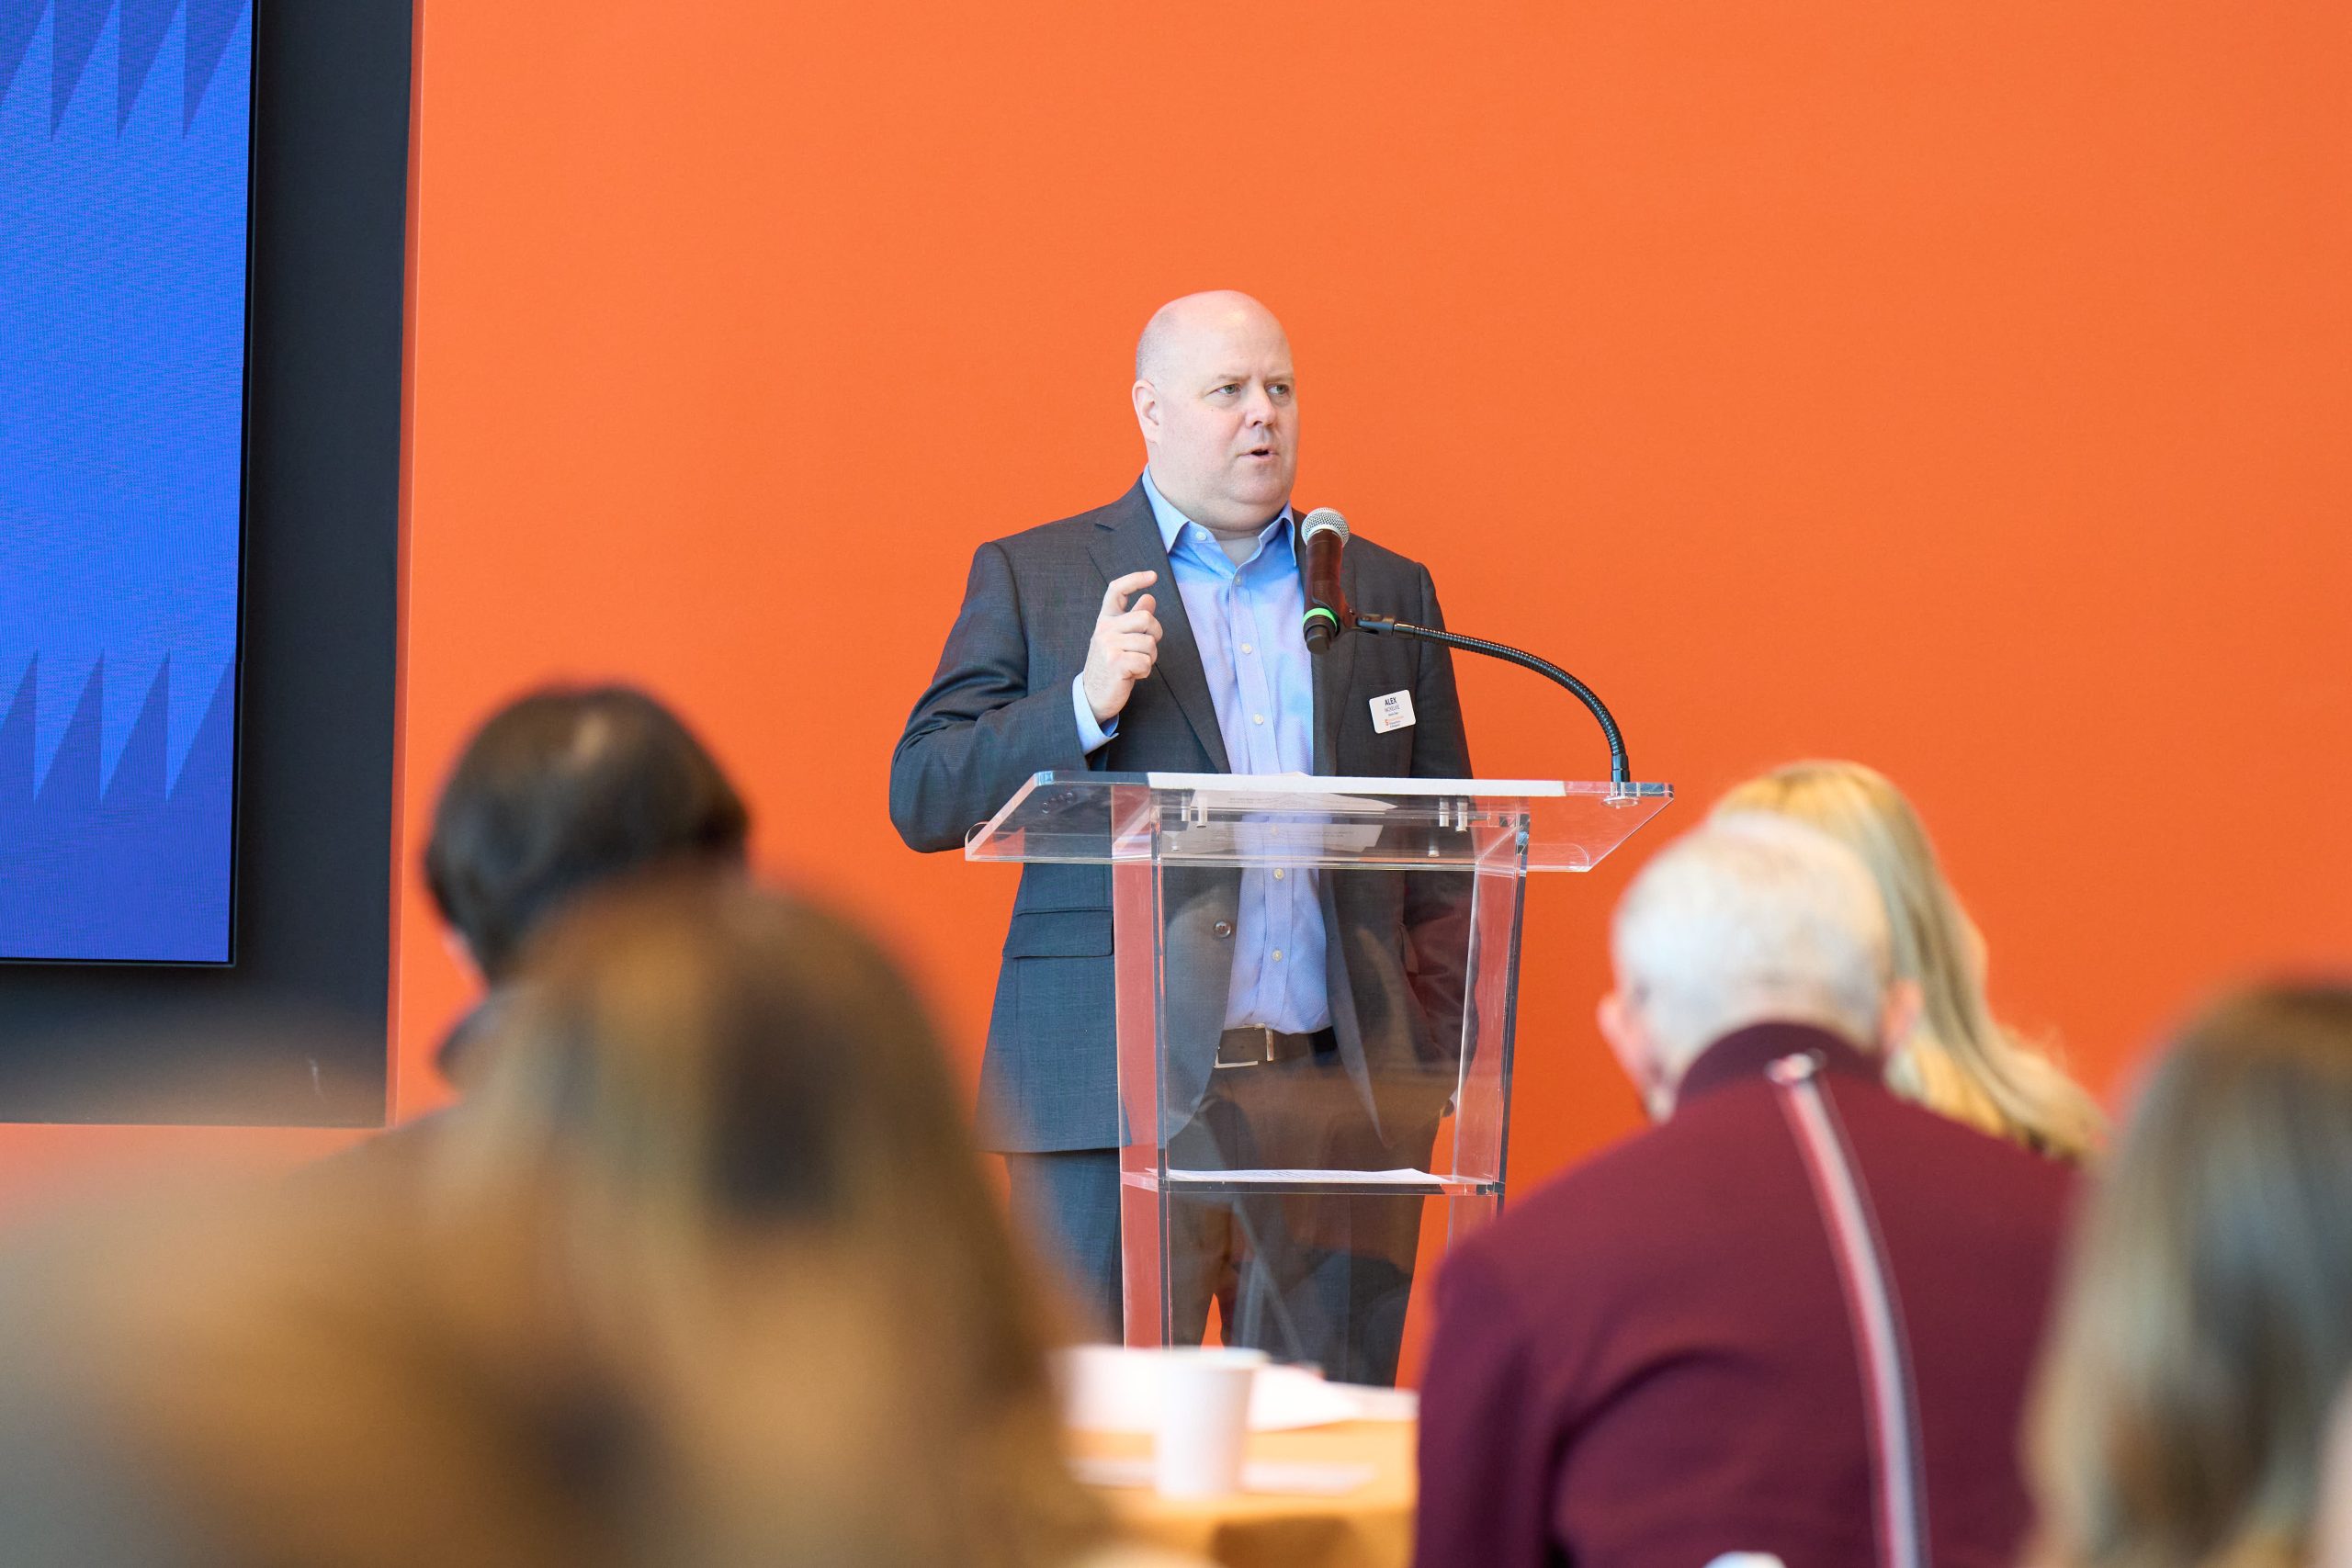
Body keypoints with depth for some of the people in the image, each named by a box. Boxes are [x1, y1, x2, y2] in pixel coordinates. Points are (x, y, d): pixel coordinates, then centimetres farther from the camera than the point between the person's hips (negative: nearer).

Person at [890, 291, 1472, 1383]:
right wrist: (1084, 705, -14)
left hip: (1340, 1099, 3)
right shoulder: (1032, 578, 8)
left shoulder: (1388, 593, 16)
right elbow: (922, 801, 2)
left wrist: (1437, 1048, 3)